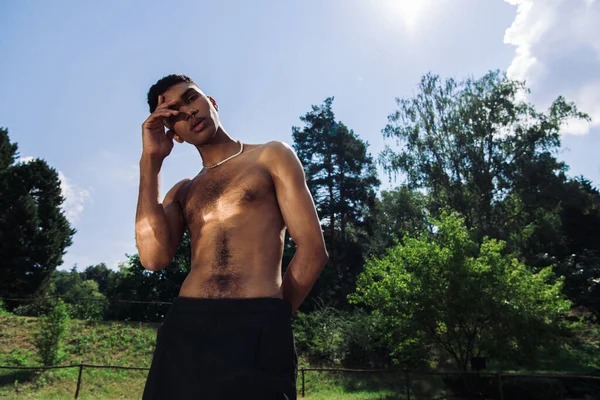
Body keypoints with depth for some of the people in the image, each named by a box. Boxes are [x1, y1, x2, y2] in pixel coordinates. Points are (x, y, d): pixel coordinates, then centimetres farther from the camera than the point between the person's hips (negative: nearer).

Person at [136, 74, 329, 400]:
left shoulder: (272, 156, 7)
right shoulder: (182, 192, 19)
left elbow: (313, 249, 0)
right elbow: (154, 257, 0)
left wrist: (268, 321, 4)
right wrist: (150, 161, 4)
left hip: (254, 330, -4)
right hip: (182, 329, 4)